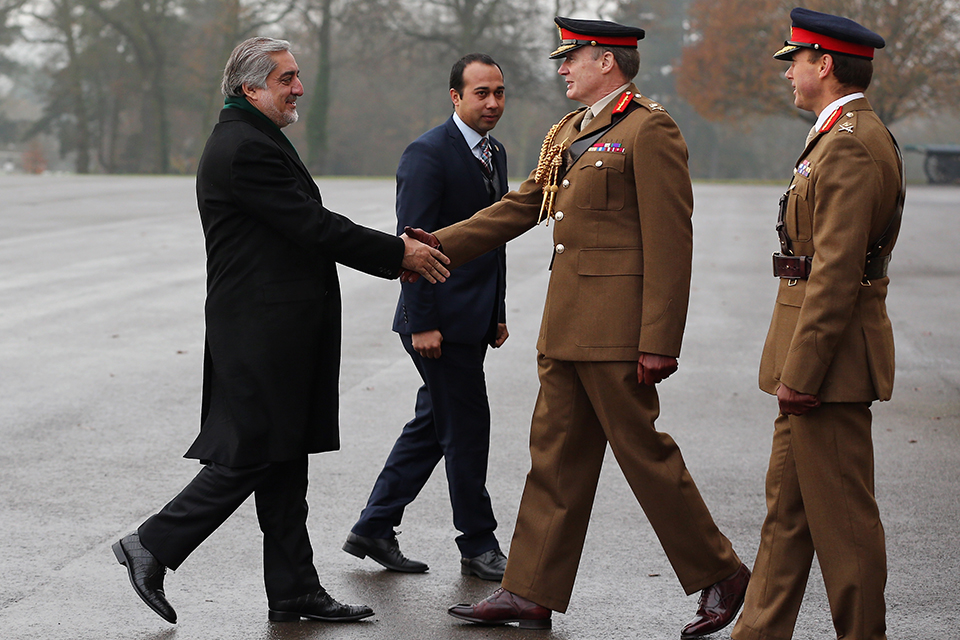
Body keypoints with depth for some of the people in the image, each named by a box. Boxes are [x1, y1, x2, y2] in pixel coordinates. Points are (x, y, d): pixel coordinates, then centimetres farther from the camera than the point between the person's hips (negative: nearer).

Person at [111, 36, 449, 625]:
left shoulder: (256, 140, 18)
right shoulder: (245, 148, -16)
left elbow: (311, 226, 17)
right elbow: (314, 228, -20)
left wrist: (396, 253, 8)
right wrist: (399, 253, -13)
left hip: (282, 332, 11)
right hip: (261, 337, -11)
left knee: (283, 461, 11)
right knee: (250, 458, -6)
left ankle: (295, 591, 16)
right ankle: (154, 547, 5)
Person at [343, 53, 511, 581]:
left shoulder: (494, 154, 14)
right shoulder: (428, 154, -14)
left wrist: (498, 314, 19)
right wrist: (422, 322, -21)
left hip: (473, 319, 9)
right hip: (440, 320, -9)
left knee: (432, 426, 13)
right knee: (466, 429, -2)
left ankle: (374, 529, 22)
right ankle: (478, 547, 9)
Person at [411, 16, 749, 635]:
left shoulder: (649, 130, -11)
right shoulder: (569, 132, 17)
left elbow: (670, 242, -15)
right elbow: (520, 207, 23)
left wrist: (659, 343, -20)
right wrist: (440, 245, 16)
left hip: (616, 329, -9)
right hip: (566, 326, 9)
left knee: (643, 451, -2)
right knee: (555, 454, 10)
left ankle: (721, 577, 12)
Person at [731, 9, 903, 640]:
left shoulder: (850, 145, -18)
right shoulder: (854, 135, 16)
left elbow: (836, 272, -23)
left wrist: (800, 373, -21)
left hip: (831, 354, -11)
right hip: (821, 359, 11)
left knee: (842, 515, -2)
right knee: (788, 498, 15)